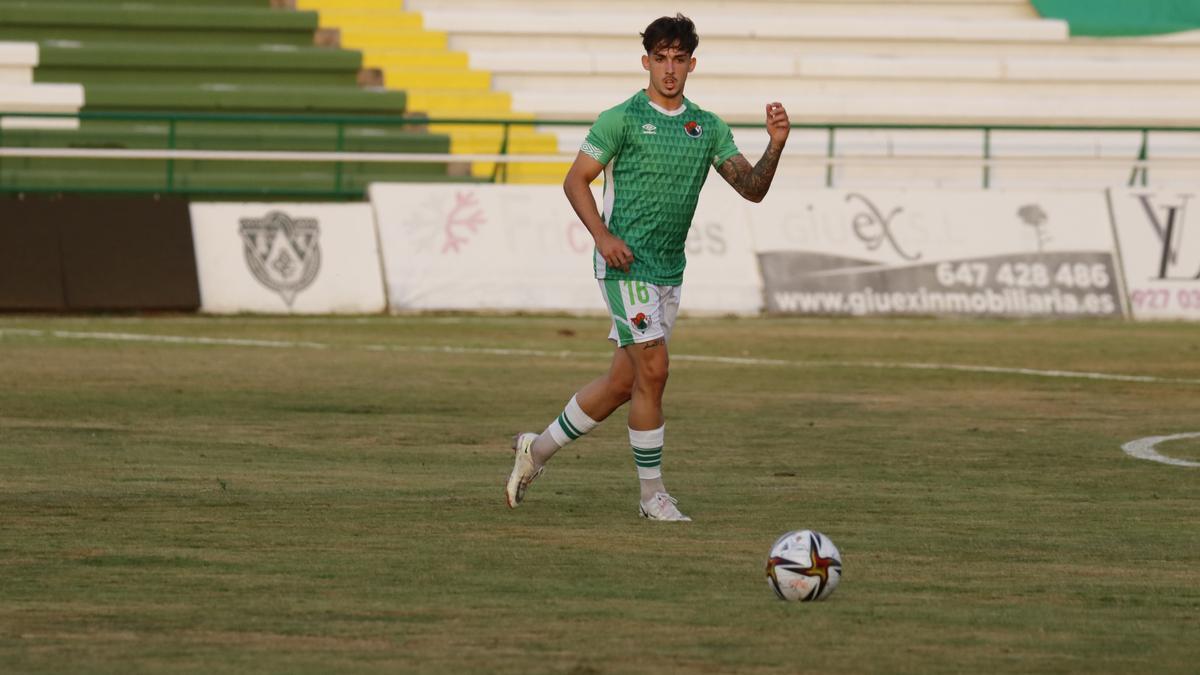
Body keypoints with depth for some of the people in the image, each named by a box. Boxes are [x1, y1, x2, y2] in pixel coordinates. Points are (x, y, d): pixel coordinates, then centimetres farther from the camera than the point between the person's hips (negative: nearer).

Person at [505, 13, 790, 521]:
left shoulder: (708, 127, 11)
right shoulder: (622, 119, -4)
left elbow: (752, 189, 7)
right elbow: (576, 180, -2)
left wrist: (775, 147, -12)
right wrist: (602, 235, -16)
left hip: (669, 270, 7)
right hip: (626, 263, -7)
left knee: (624, 381, 10)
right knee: (653, 369, -13)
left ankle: (538, 449, 27)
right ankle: (653, 495, -5)